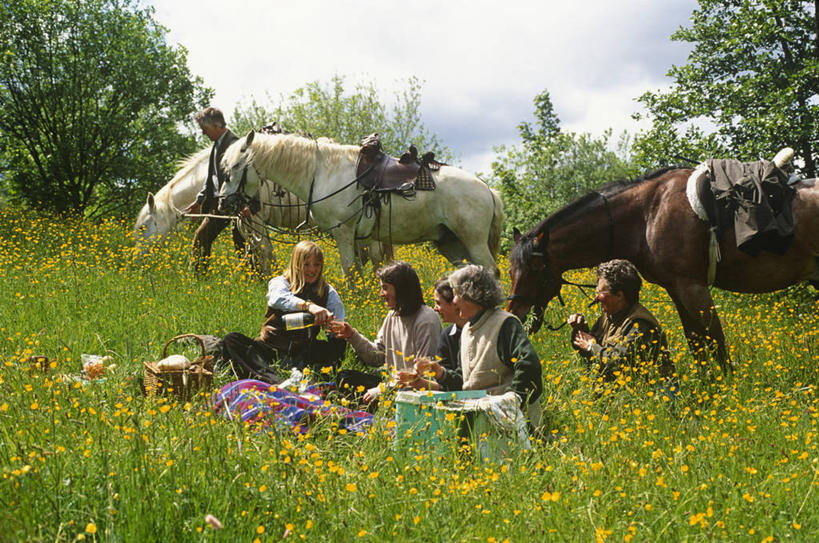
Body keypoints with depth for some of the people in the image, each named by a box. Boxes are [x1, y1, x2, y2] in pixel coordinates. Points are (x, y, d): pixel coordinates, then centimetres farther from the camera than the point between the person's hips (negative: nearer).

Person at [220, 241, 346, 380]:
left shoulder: (327, 291, 6)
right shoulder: (280, 282, -3)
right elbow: (278, 298, -29)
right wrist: (308, 305, -47)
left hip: (302, 355, 2)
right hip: (270, 349, -1)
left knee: (339, 343, -21)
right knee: (231, 340, -26)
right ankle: (268, 379, -49)